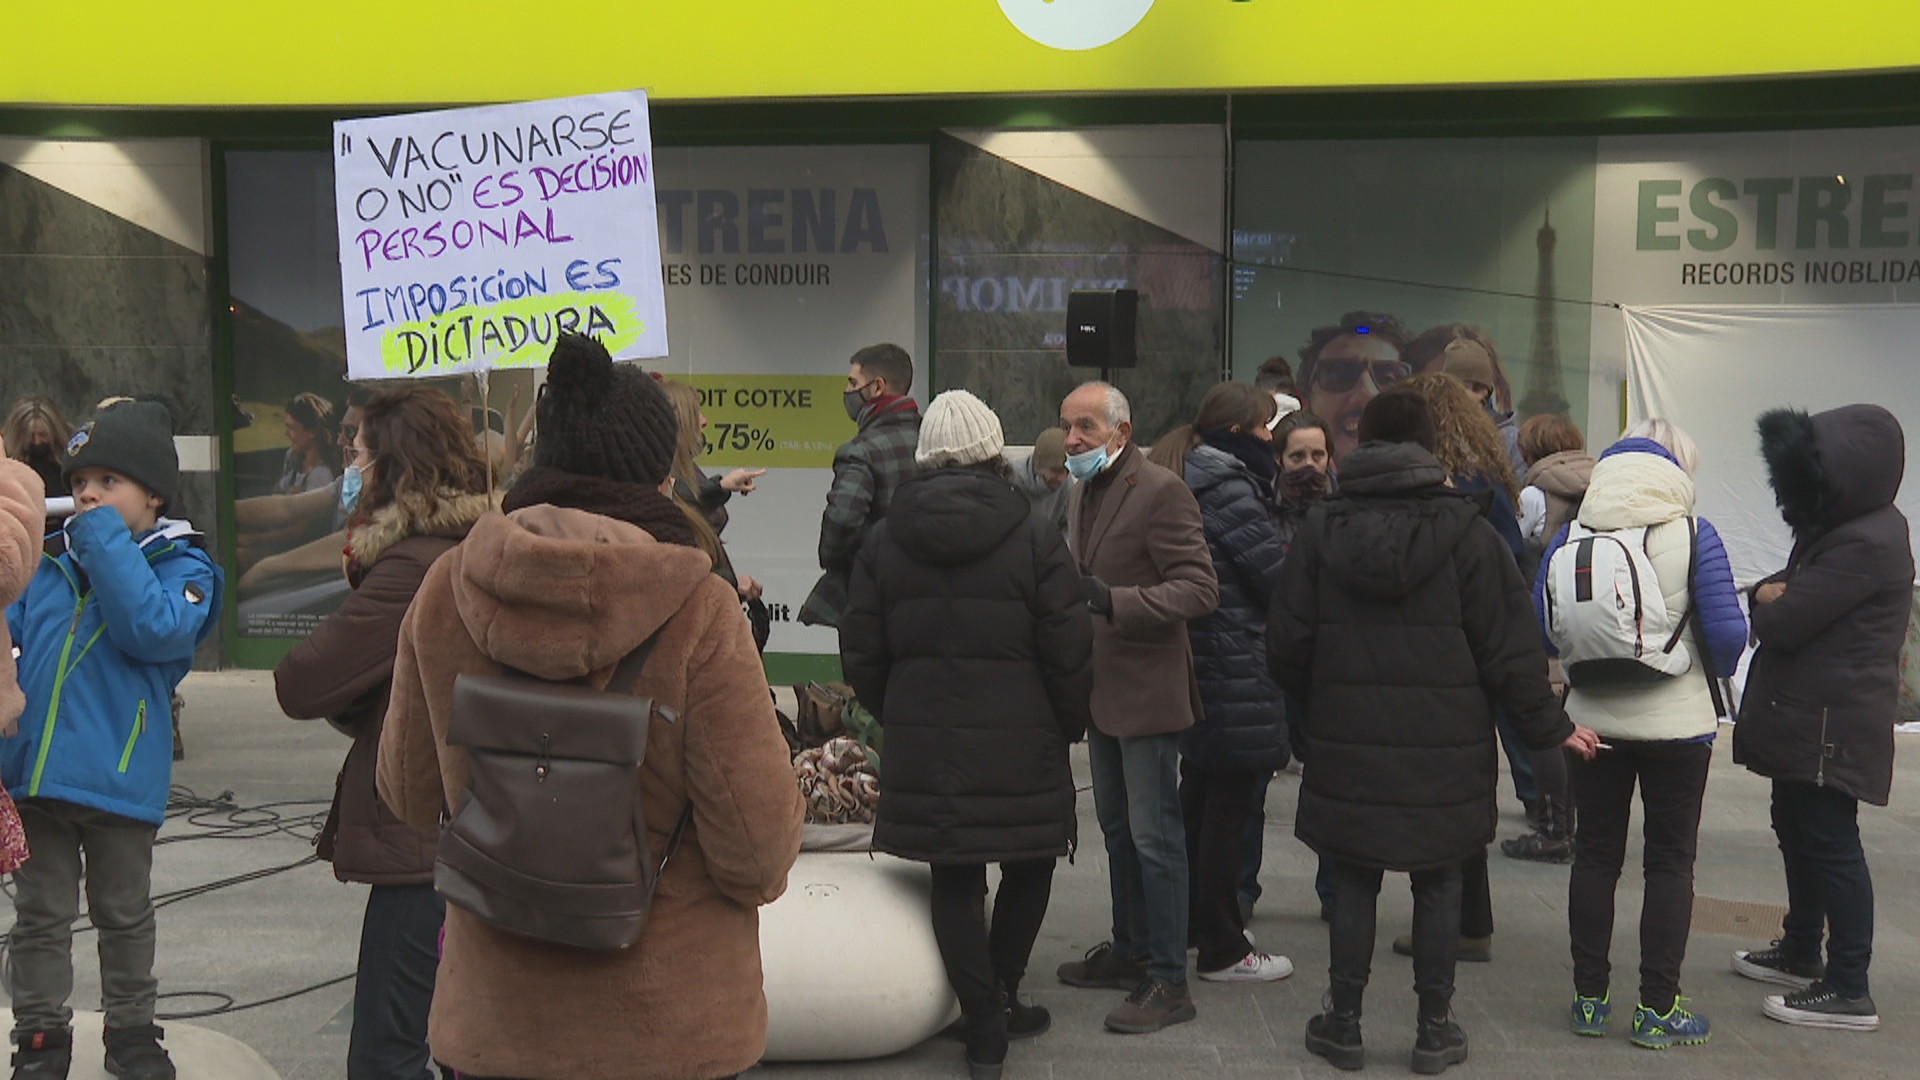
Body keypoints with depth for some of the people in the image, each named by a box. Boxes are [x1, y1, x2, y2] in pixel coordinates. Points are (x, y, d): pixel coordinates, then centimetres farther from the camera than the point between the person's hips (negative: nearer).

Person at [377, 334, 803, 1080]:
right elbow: (759, 837, -17)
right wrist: (755, 878, 6)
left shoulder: (445, 591, -9)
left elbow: (409, 795, 3)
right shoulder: (697, 612, -20)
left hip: (493, 1017, 3)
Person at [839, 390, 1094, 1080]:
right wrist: (1068, 726, 9)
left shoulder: (884, 541, 3)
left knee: (954, 883, 10)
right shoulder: (1033, 537, -7)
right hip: (1020, 744, -2)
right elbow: (1069, 652, -7)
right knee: (1029, 866, 18)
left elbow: (861, 656, 6)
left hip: (924, 745, 3)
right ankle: (999, 998, 26)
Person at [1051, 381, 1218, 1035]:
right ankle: (1130, 951, 33)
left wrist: (1114, 602, -31)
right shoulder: (1084, 491, 11)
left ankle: (1168, 981, 5)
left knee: (1154, 837, -3)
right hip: (1101, 688, 9)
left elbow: (1199, 589, -22)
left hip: (1146, 692, -9)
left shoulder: (1161, 492, -16)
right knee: (1118, 830, 19)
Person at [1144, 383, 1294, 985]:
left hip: (1198, 663, 10)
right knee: (1230, 805, -2)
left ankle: (1198, 919, 34)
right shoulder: (1228, 488, -16)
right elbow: (1276, 574, -15)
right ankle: (1222, 951, 5)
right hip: (1237, 670, -10)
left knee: (1200, 794, 20)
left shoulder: (1180, 479, 12)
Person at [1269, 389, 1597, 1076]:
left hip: (1347, 744, 1)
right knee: (1438, 887, 10)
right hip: (1443, 750, -1)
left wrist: (1319, 704, 19)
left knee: (1353, 884, 10)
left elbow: (1287, 645, 0)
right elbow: (1507, 647, -5)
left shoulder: (1322, 527, -1)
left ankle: (1343, 1024, 17)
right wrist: (1551, 728, 6)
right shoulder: (1463, 528, -5)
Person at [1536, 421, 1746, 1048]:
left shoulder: (1569, 538, -3)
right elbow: (1727, 632, -13)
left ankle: (1590, 998, 19)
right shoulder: (1693, 537, -10)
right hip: (1677, 720, -2)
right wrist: (1718, 673, 8)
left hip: (1593, 720, 3)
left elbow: (1540, 629, -1)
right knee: (1670, 861, 8)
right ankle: (1657, 1009, 12)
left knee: (1595, 854, 13)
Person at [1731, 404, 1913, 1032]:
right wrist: (1767, 591, -7)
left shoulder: (1866, 545, -22)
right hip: (1807, 717, 11)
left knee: (1830, 844, -6)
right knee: (1798, 831, 19)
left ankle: (1849, 991, 0)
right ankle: (1801, 954, 34)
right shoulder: (1841, 530, 12)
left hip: (1833, 724, -11)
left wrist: (1765, 604, 0)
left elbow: (1782, 625, -23)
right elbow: (1790, 594, 16)